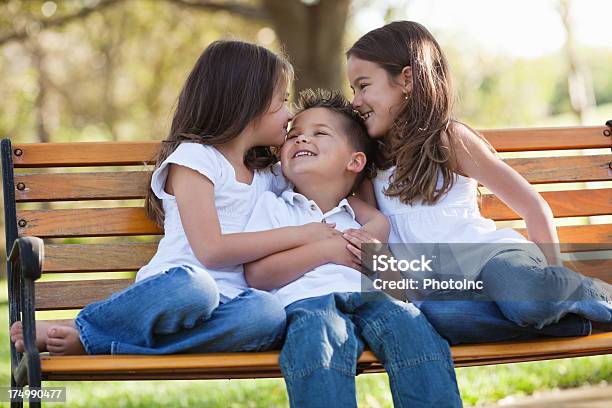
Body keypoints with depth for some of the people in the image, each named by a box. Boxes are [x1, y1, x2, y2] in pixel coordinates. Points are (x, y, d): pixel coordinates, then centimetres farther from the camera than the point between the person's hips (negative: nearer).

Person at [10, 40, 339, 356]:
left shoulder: (269, 176, 27)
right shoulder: (194, 157, 3)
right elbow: (211, 249, -9)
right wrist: (300, 234, -7)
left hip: (226, 304, 6)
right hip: (177, 285, -6)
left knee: (269, 314, -32)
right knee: (192, 288, -43)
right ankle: (81, 327, -14)